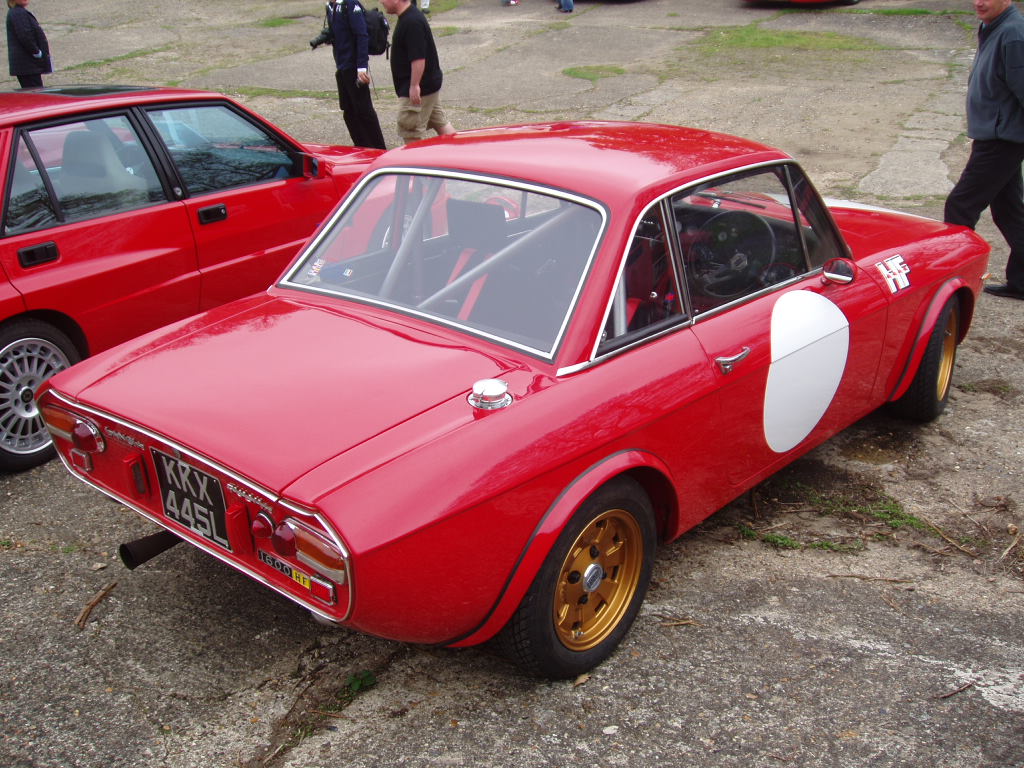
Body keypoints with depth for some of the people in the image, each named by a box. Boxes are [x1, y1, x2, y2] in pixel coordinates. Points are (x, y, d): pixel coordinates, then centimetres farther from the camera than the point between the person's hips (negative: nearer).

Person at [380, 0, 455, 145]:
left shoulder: (412, 22, -22)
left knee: (410, 132, -4)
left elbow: (418, 58, -27)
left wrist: (414, 85, -25)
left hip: (421, 87, -11)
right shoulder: (411, 17, 10)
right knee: (440, 123, 16)